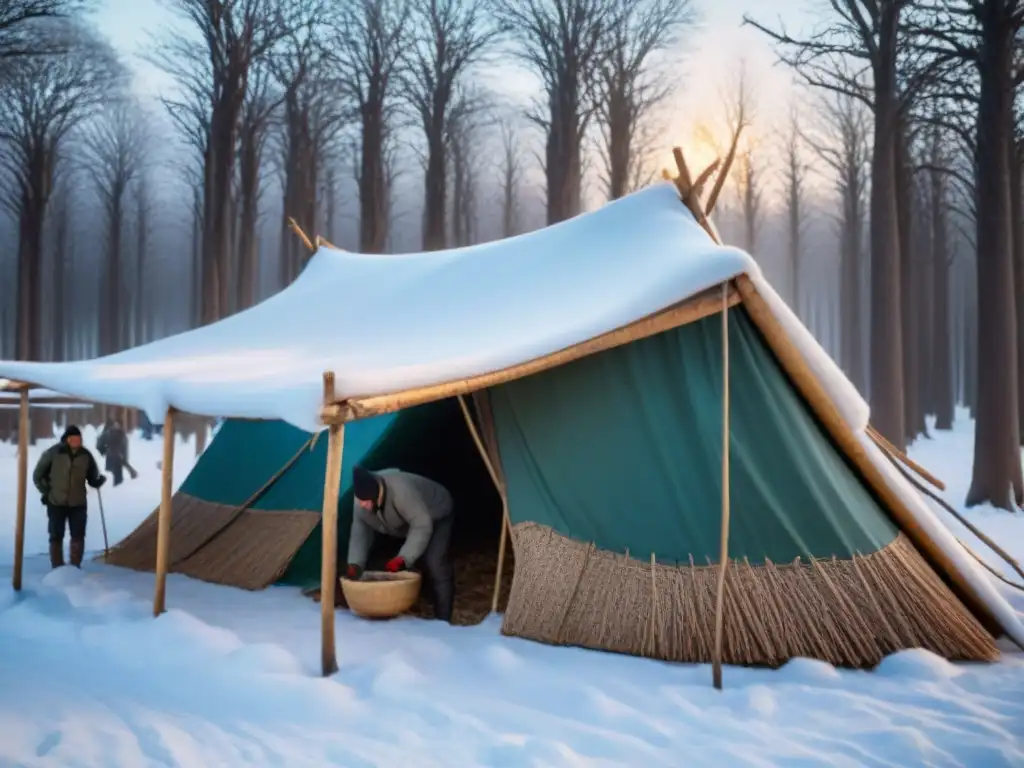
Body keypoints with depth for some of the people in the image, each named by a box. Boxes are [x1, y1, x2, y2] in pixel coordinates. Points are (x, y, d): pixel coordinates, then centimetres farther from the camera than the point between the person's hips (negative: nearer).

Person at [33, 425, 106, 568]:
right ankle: (58, 569, 13)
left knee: (78, 537, 4)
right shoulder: (53, 452, -8)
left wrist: (99, 480, -15)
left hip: (78, 504, 2)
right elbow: (38, 475, 2)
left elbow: (92, 477, 6)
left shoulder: (85, 454, -1)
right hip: (56, 503, -2)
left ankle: (75, 567, 15)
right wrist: (46, 491, -4)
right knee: (56, 537, 5)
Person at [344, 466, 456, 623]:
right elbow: (360, 531, -12)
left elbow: (422, 525, -41)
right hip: (406, 524, 7)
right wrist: (355, 563, -26)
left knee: (435, 566, -20)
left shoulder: (400, 489, -43)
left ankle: (443, 621, -13)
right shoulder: (361, 501, -21)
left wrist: (403, 558, -46)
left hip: (435, 517, -7)